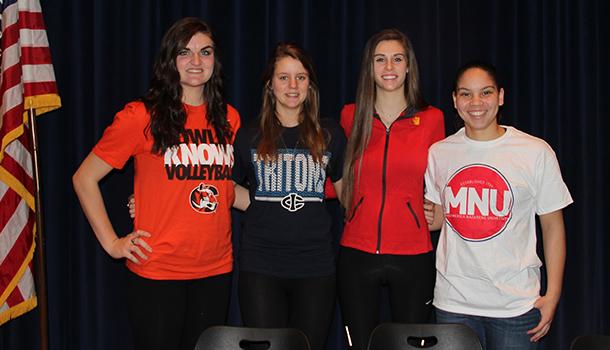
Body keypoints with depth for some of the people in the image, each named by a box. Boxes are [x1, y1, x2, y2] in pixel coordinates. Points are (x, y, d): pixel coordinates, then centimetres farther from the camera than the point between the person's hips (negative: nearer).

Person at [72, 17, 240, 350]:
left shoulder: (229, 118, 8)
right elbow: (84, 178, -3)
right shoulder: (141, 116, -7)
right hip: (156, 272, -4)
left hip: (216, 271, 5)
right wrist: (111, 242, -7)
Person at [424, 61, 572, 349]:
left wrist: (552, 295, -3)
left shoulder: (536, 152, -3)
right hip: (453, 301, 2)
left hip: (516, 303, -2)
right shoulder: (439, 153, 6)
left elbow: (553, 226, 1)